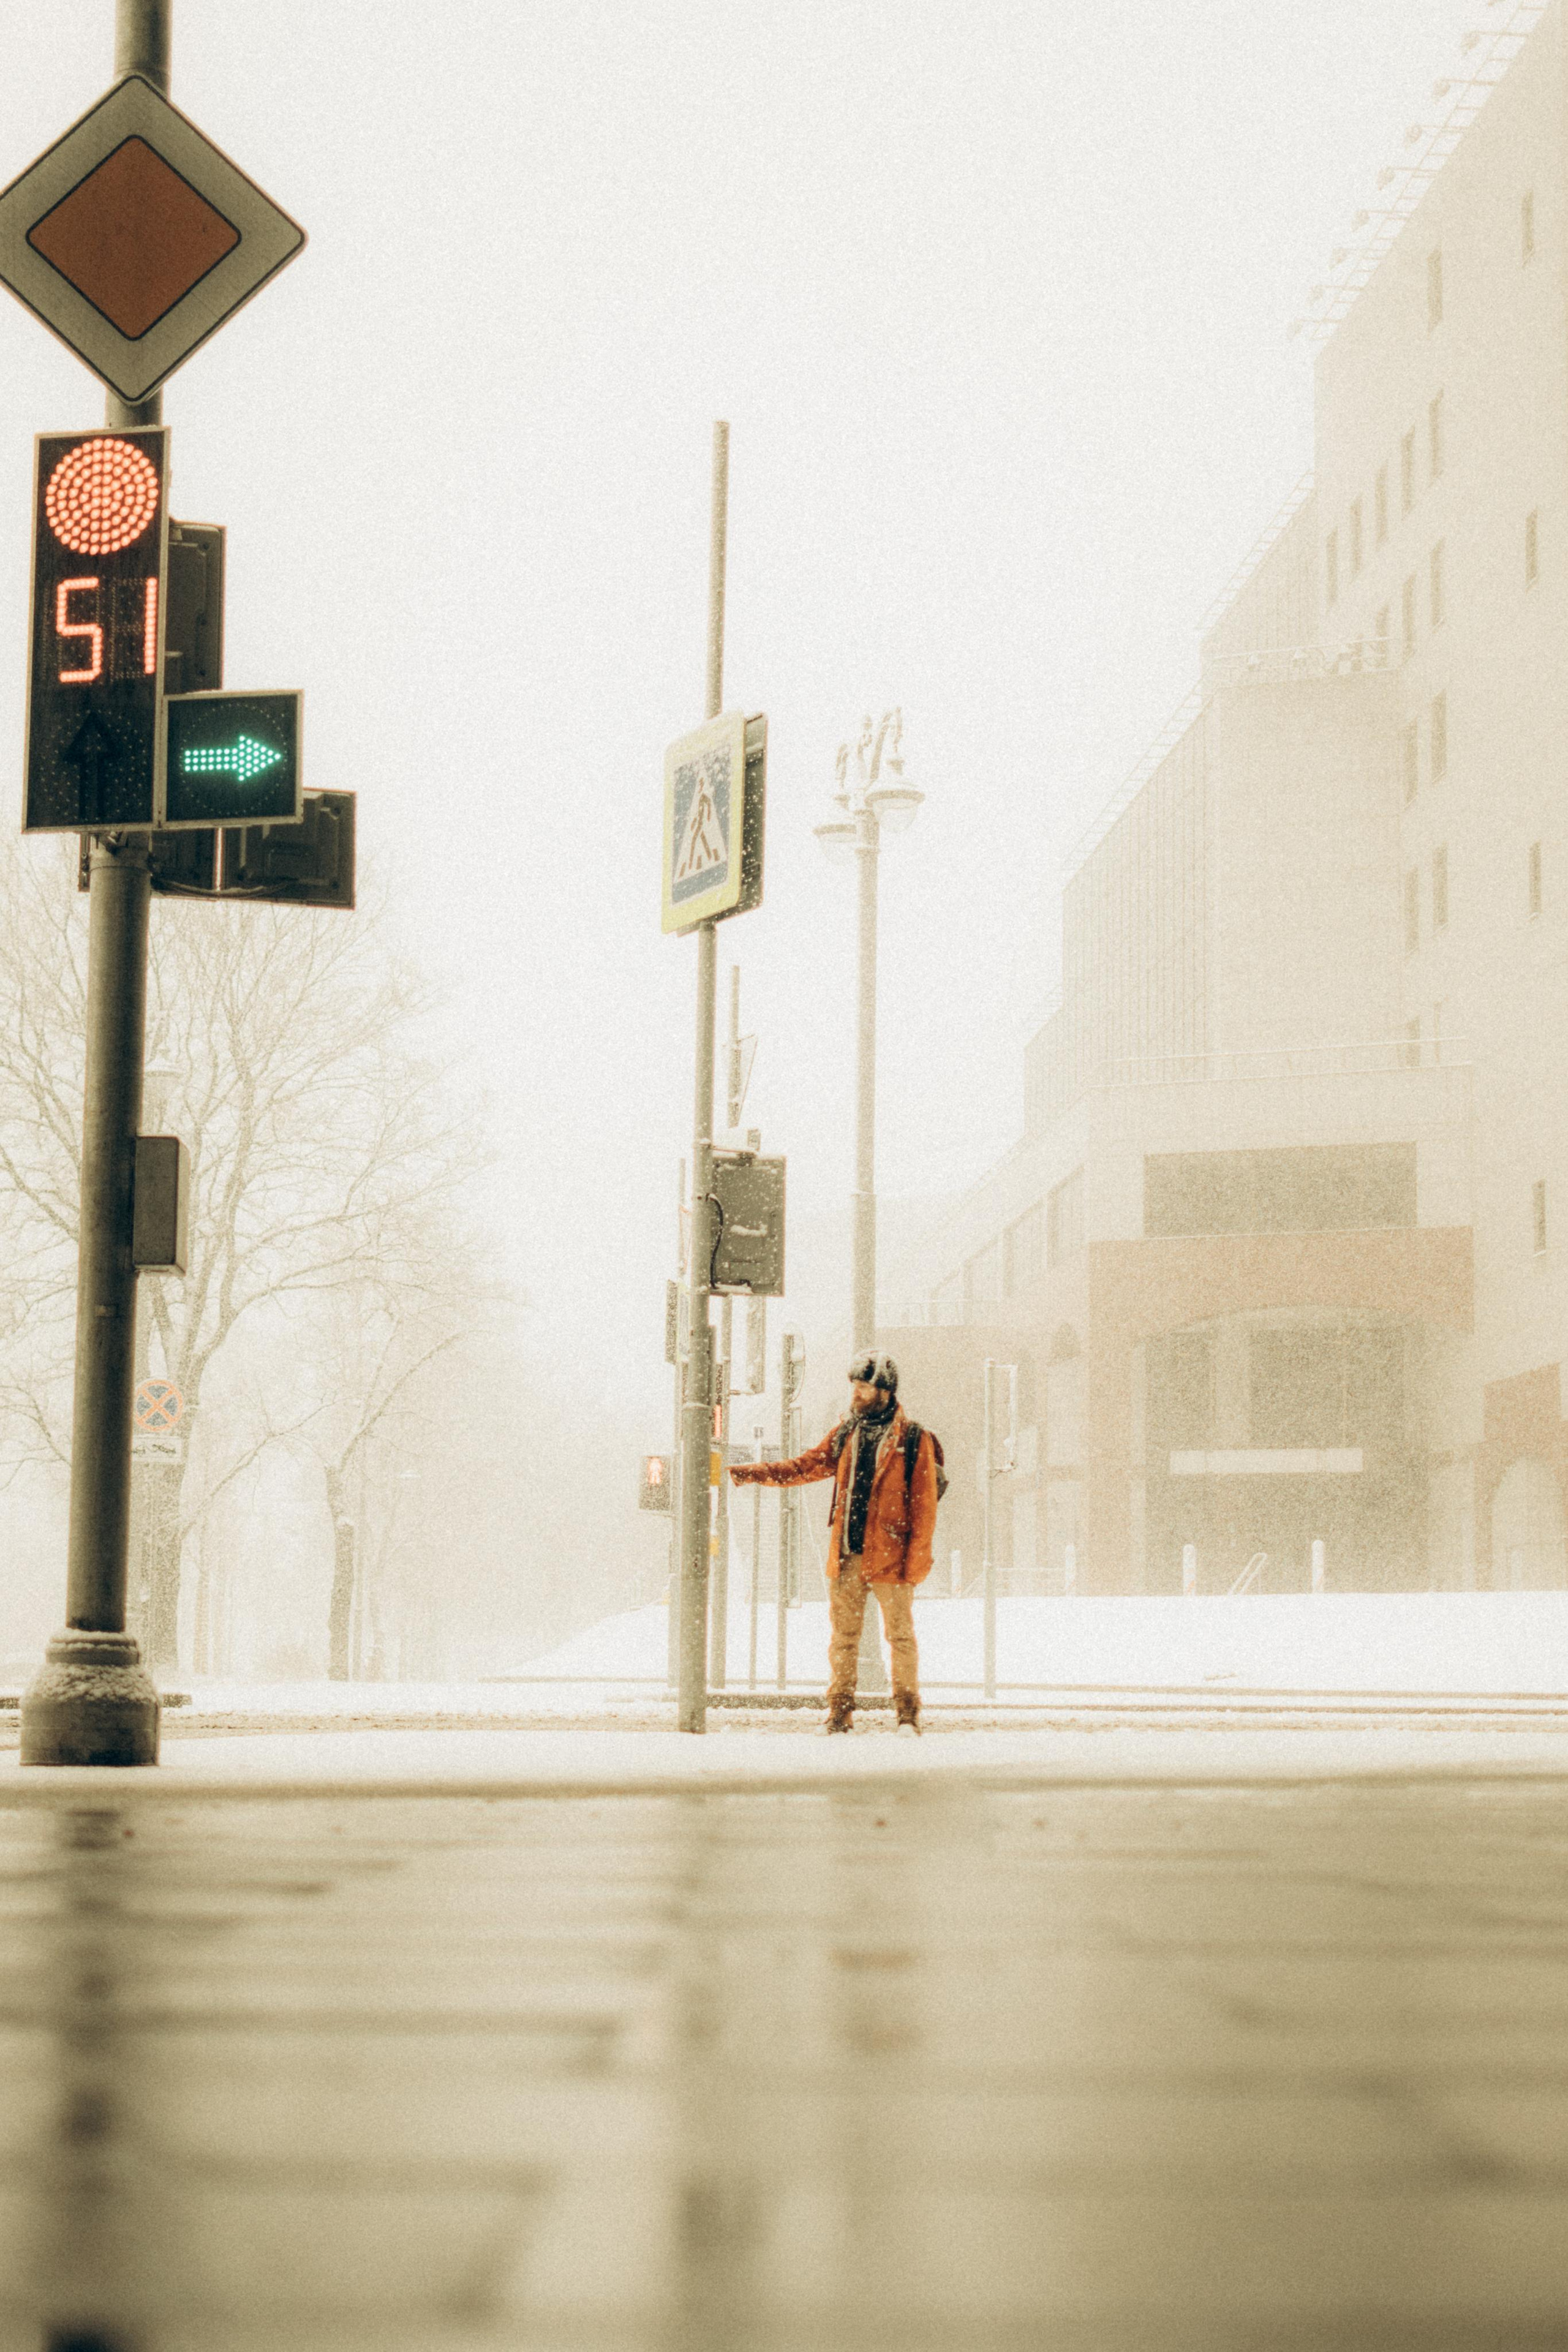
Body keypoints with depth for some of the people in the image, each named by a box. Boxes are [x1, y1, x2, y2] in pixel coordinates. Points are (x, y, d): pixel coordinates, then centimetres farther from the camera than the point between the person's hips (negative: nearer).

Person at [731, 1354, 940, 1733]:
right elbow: (803, 1468, 14)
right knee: (843, 1637, 6)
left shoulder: (913, 1439, -2)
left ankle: (908, 1716, 5)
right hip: (846, 1555, 5)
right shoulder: (845, 1434, 13)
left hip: (890, 1556, -5)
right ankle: (839, 1714, 11)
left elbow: (924, 1506, -3)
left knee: (900, 1635, -2)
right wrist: (746, 1473, 4)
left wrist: (916, 1559, -9)